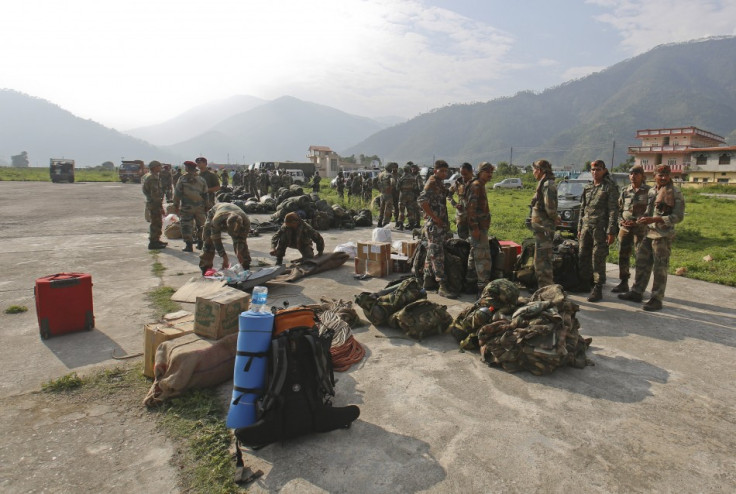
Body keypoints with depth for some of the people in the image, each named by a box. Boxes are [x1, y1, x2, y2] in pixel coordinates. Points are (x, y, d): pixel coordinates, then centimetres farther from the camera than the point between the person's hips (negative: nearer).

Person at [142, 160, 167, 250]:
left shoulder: (148, 176, 16)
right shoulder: (153, 178, -18)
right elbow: (155, 194, -24)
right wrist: (161, 206, -22)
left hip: (151, 202, 11)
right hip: (154, 203, -11)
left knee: (158, 223, 19)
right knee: (156, 223, -5)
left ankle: (156, 240, 30)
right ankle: (153, 243, 0)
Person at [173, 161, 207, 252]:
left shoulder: (182, 179, -5)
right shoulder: (201, 179, 5)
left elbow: (177, 194, -4)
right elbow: (205, 193, 8)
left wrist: (176, 205, 4)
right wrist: (206, 205, 16)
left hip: (186, 207, -3)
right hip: (199, 207, 3)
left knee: (187, 226, 2)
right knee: (200, 225, 15)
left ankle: (189, 245, -1)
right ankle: (200, 243, 21)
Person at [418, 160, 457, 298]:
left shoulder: (440, 183, 16)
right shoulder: (432, 183, -13)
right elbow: (421, 201, -25)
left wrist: (445, 221, 16)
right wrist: (435, 218, -23)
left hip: (441, 223, 10)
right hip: (434, 225, -10)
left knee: (432, 253, 14)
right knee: (437, 255, -8)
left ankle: (428, 281, 22)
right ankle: (442, 286, -7)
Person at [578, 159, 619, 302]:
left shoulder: (610, 188, -2)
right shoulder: (587, 188, 15)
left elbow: (613, 210, -7)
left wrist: (611, 232, -14)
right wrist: (579, 228, 15)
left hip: (600, 228, -6)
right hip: (586, 227, 6)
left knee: (598, 258, -4)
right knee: (583, 256, 8)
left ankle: (598, 289, 2)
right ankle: (584, 284, 21)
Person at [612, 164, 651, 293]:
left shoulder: (648, 191, -3)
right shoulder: (625, 191, 10)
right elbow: (619, 208, 15)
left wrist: (637, 222, -15)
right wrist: (620, 220, -1)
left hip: (640, 228, -4)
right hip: (624, 228, 5)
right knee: (623, 255, 7)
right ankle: (623, 283, 17)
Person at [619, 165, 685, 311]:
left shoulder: (676, 193, -8)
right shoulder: (651, 191, 13)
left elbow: (678, 216, -13)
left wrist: (654, 220, -22)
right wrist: (643, 219, 3)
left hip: (663, 235, -7)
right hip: (649, 233, 7)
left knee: (660, 268, -3)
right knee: (642, 263, 12)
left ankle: (657, 299, 4)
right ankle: (636, 292, 24)